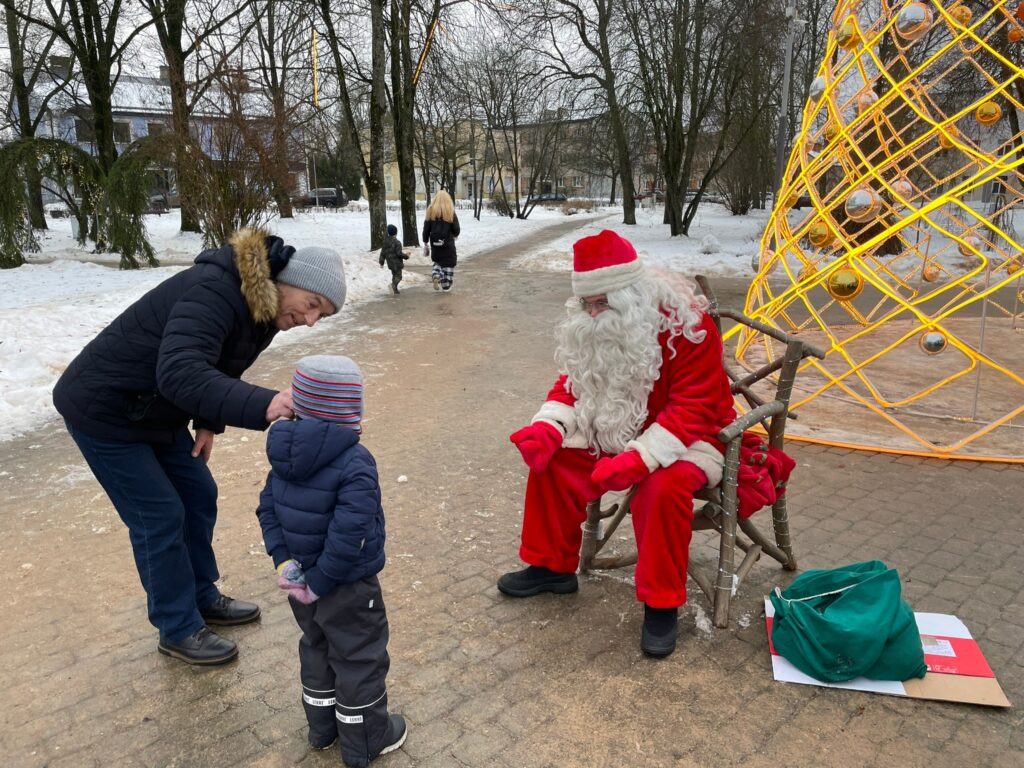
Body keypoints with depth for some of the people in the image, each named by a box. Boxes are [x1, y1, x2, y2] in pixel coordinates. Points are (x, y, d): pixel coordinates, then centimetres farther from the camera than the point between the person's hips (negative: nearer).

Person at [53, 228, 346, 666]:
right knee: (160, 517, -3)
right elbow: (178, 372, -46)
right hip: (103, 410, -9)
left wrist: (210, 424, -2)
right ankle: (179, 630, 14)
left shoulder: (263, 307, -3)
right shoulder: (214, 292, -32)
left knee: (199, 498, 12)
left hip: (156, 412, 9)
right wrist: (262, 405, -56)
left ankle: (202, 598, 31)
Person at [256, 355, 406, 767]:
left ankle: (322, 726, 44)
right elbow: (348, 535, -32)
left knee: (316, 650, 27)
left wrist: (285, 561, -4)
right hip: (348, 589, -7)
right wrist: (320, 583, -21)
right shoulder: (355, 464, -28)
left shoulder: (285, 452, -3)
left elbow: (267, 509, 0)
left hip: (302, 581, 7)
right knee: (359, 660, 12)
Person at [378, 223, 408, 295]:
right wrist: (406, 256, -2)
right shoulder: (397, 242, -16)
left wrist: (382, 262, 14)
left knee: (394, 275, 18)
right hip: (397, 262, -7)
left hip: (390, 262, 7)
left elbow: (383, 253, 7)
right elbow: (399, 253, -19)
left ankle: (395, 290, 18)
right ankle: (393, 285, -30)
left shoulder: (386, 242, 5)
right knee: (398, 276, -3)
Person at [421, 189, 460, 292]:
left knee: (438, 261, 21)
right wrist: (455, 235, 16)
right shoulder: (450, 212, -8)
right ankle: (446, 286, 10)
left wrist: (425, 243, 9)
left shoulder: (430, 211, 0)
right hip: (448, 242, -3)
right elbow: (456, 229, -7)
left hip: (435, 242, 3)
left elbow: (426, 229, 1)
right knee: (448, 263, 10)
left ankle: (435, 276, -4)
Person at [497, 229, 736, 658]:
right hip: (619, 430, 7)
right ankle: (552, 566, 12)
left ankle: (662, 604, -13)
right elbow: (573, 383, 3)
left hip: (687, 437, -6)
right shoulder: (591, 327, -5)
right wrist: (547, 426, -17)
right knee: (554, 459, -8)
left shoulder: (688, 326, -25)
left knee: (663, 487, -35)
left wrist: (640, 459, -39)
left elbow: (691, 410, -28)